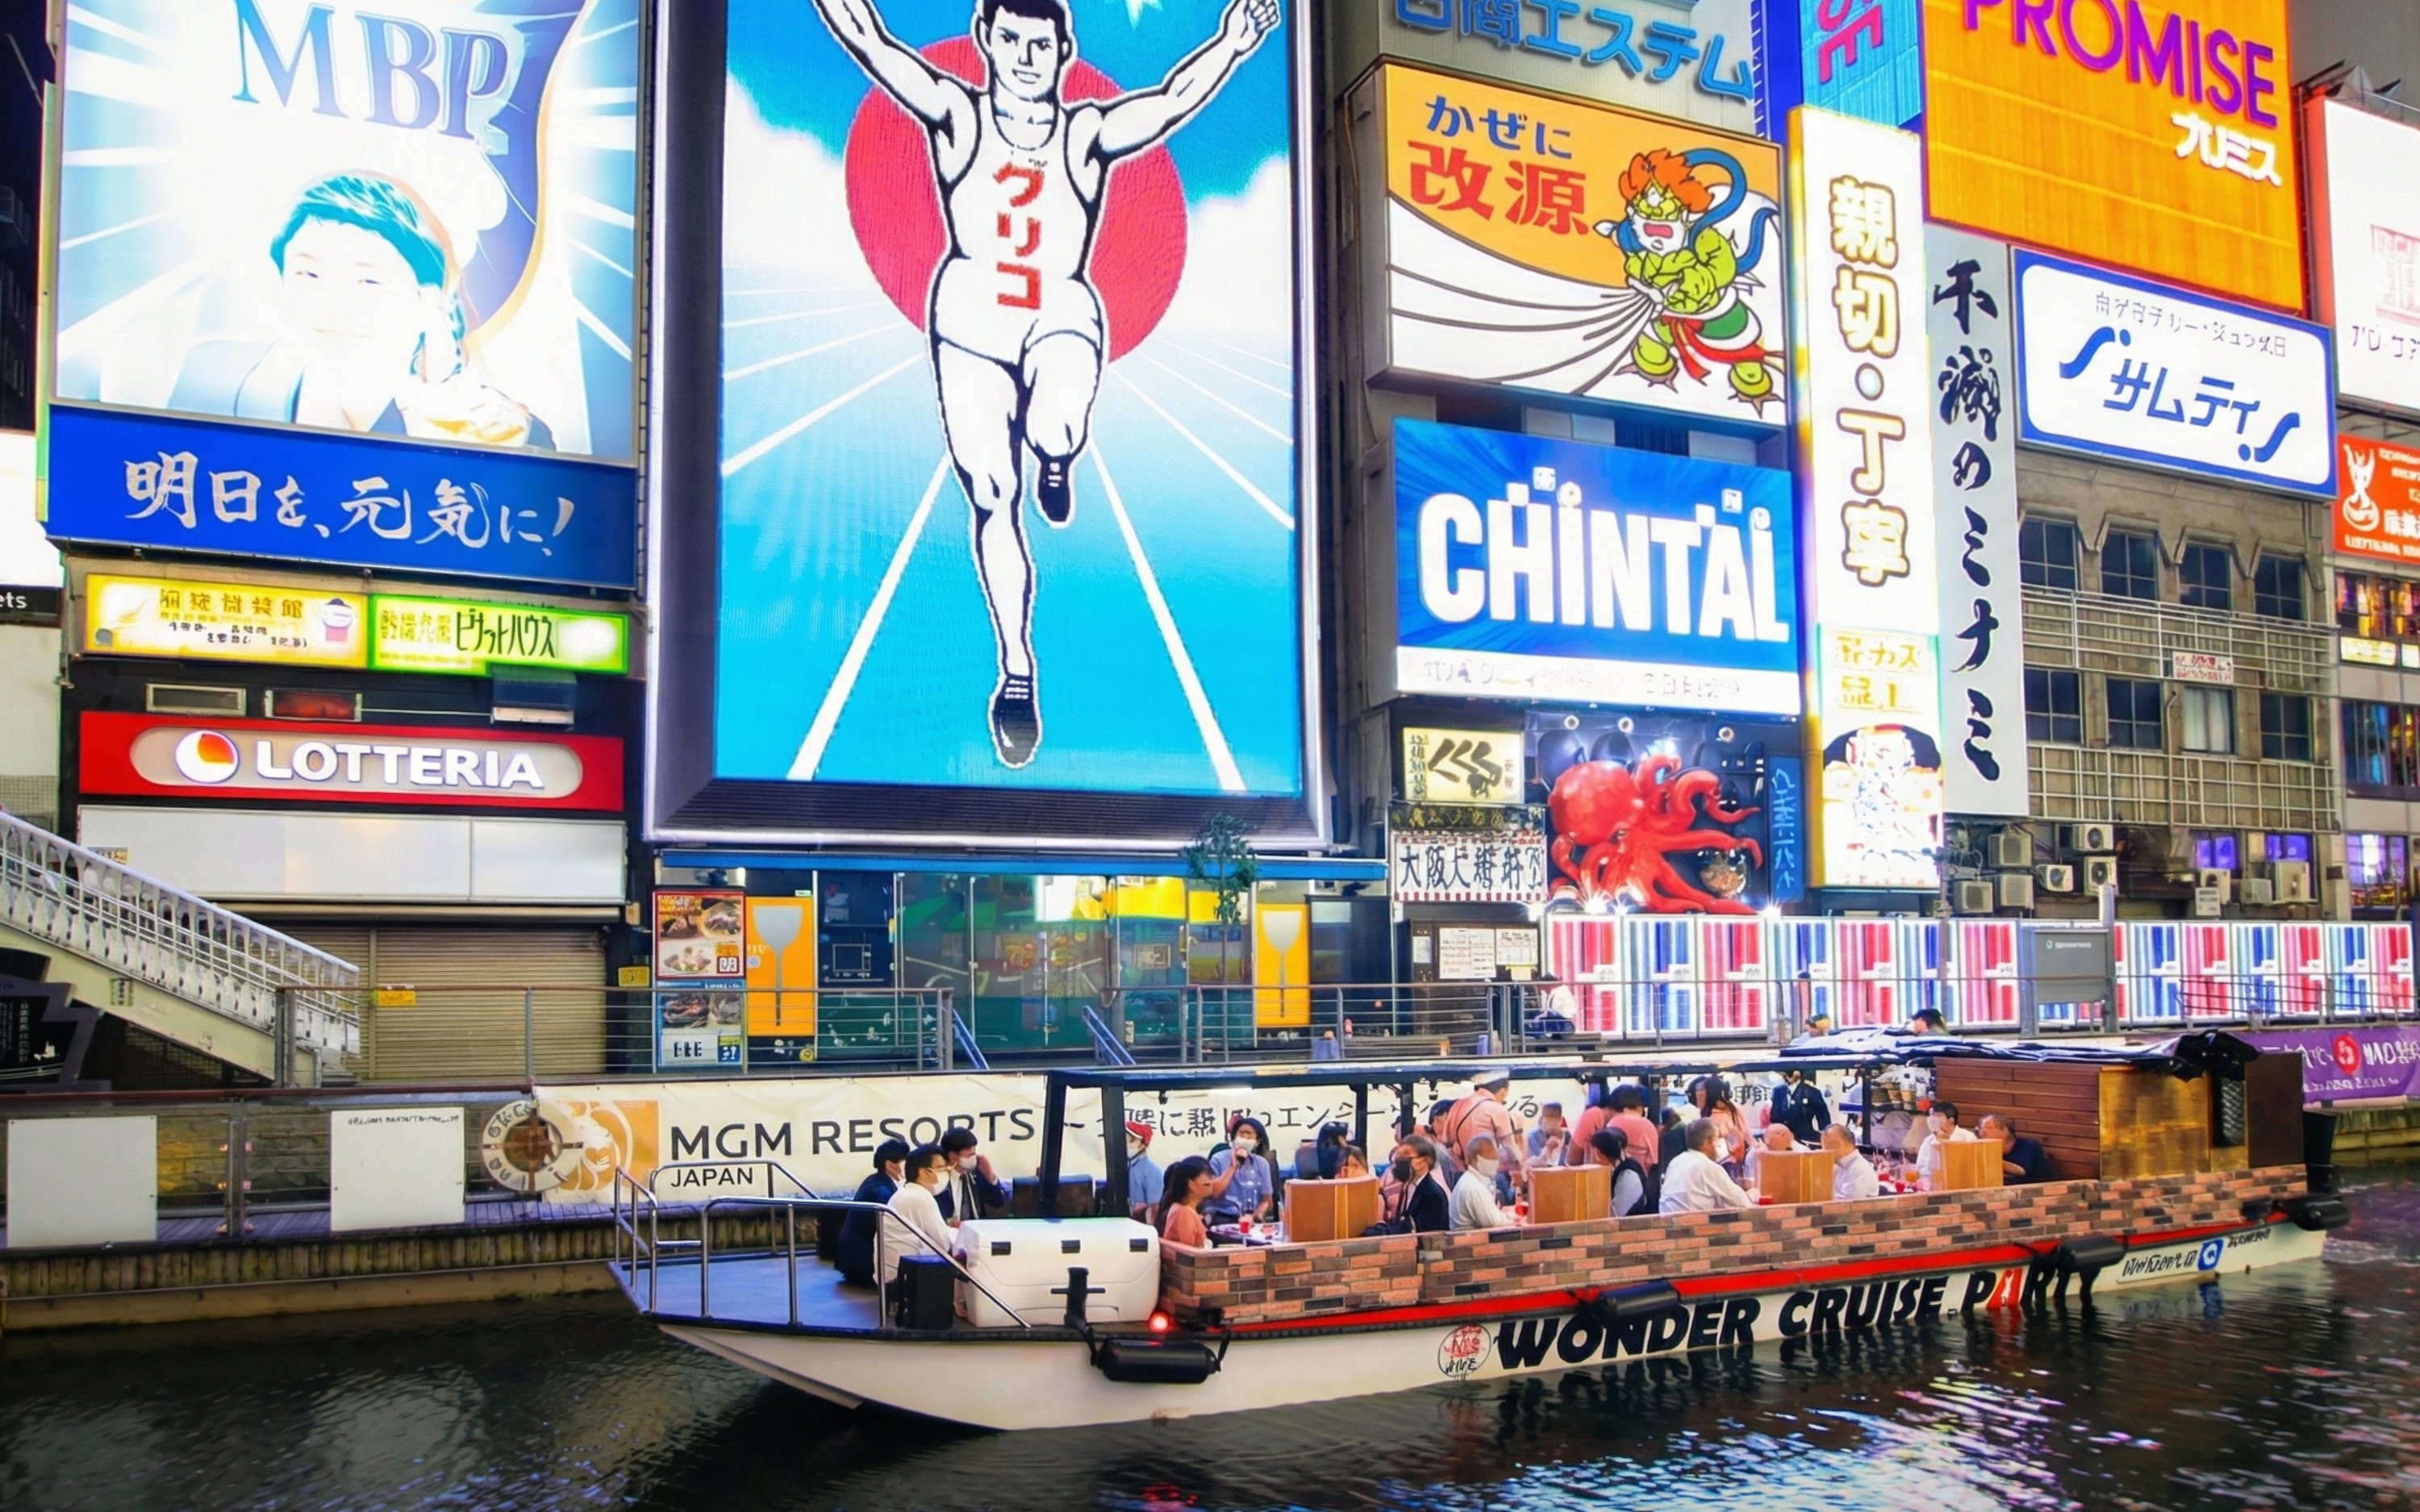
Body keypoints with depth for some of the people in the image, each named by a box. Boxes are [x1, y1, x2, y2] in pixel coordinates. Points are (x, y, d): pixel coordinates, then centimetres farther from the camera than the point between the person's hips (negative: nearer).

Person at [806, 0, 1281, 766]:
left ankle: (1055, 458, 8)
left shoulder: (1087, 133, -1)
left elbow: (1174, 100, -14)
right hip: (970, 317, 1)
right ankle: (1016, 668, 8)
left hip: (1062, 315, -1)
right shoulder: (955, 115, 1)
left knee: (1055, 434, -33)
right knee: (991, 496, -4)